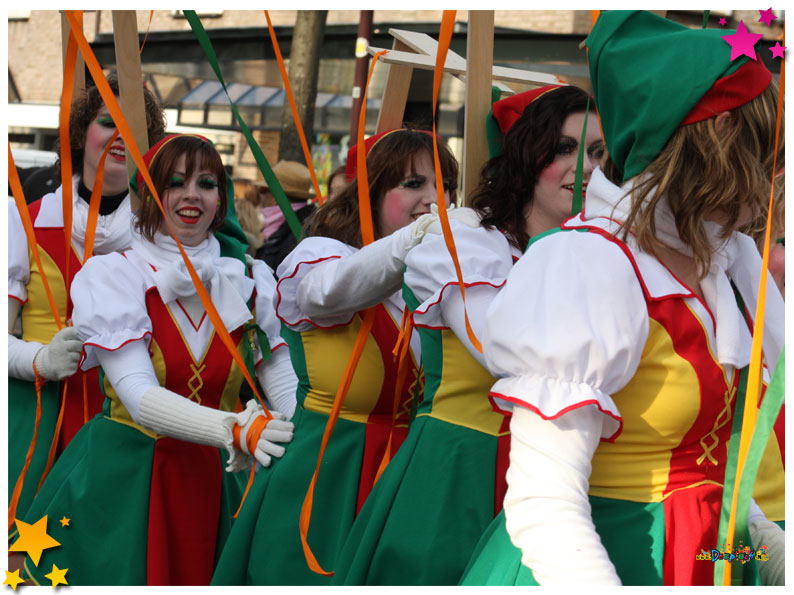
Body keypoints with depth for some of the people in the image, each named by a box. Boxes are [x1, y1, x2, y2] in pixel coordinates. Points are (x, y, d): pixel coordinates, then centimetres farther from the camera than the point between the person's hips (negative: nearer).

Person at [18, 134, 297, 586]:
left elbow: (286, 390, 0)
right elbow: (142, 399, -20)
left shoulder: (248, 283, 3)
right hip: (120, 478, -3)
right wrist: (237, 431, -34)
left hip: (206, 485, 3)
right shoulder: (114, 277, -8)